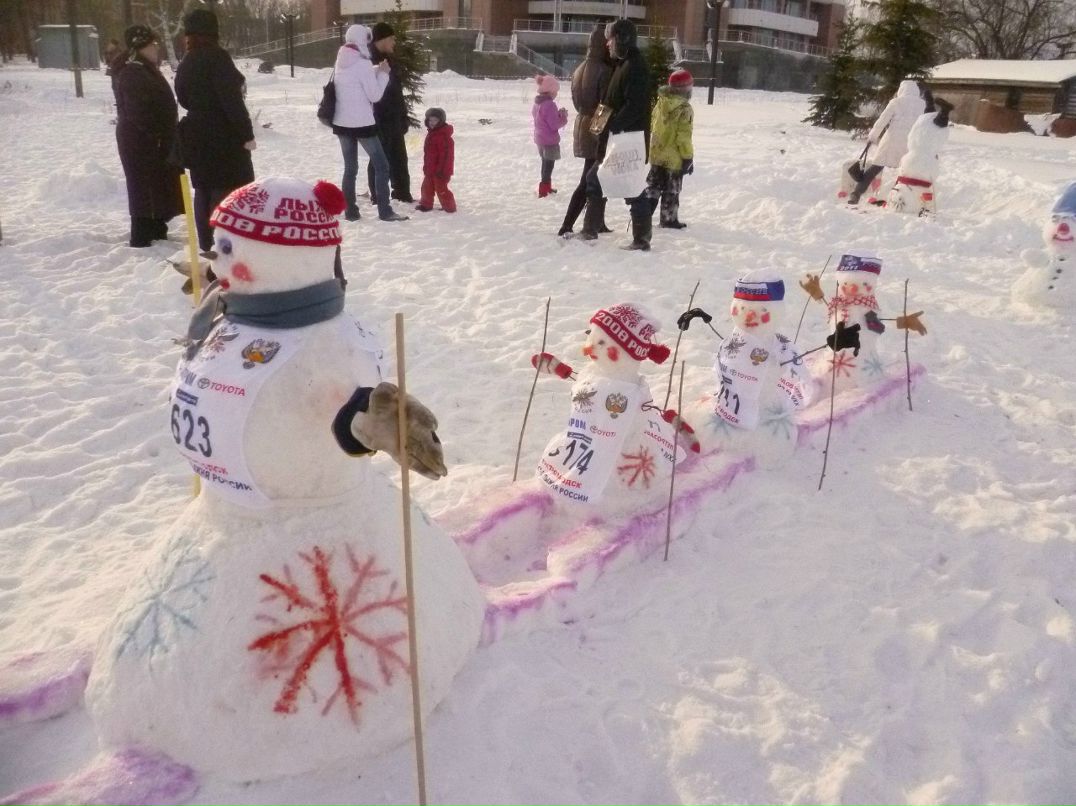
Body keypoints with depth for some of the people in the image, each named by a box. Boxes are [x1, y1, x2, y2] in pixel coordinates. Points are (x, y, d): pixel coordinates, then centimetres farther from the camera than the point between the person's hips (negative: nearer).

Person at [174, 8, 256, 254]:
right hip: (223, 136, -8)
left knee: (204, 190, 12)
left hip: (196, 135, 8)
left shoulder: (186, 64, 11)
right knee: (229, 191, -5)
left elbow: (184, 98, 18)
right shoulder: (217, 57, -13)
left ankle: (207, 245, 17)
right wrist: (246, 133, -18)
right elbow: (231, 99, -20)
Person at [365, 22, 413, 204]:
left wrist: (404, 115, 18)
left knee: (399, 157, 15)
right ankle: (378, 197, 7)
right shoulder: (369, 61, -14)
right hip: (379, 119, -9)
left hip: (394, 118, 9)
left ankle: (402, 192, 26)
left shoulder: (389, 60, 14)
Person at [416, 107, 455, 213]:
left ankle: (449, 207, 6)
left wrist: (441, 169, -24)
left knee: (441, 188, -5)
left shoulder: (444, 136, -20)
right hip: (430, 169, 10)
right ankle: (426, 204, 34)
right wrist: (426, 167, 22)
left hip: (439, 169, -10)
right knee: (427, 186, 19)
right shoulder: (431, 133, 12)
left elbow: (446, 154, -24)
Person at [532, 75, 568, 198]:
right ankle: (543, 190, -4)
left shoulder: (537, 104, 9)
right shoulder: (549, 105, -21)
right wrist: (563, 116, -7)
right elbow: (555, 124, -22)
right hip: (550, 140, -9)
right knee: (549, 165, -3)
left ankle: (546, 187, 31)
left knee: (546, 163, 20)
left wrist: (558, 114, 9)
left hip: (540, 138, 9)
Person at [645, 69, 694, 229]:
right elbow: (684, 137, -18)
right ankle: (669, 219, 10)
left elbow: (651, 126, 11)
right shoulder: (684, 109, -17)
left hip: (656, 154, 6)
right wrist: (688, 158, -11)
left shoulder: (660, 103, 3)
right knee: (671, 190, 5)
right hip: (674, 158, -6)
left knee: (652, 186, 16)